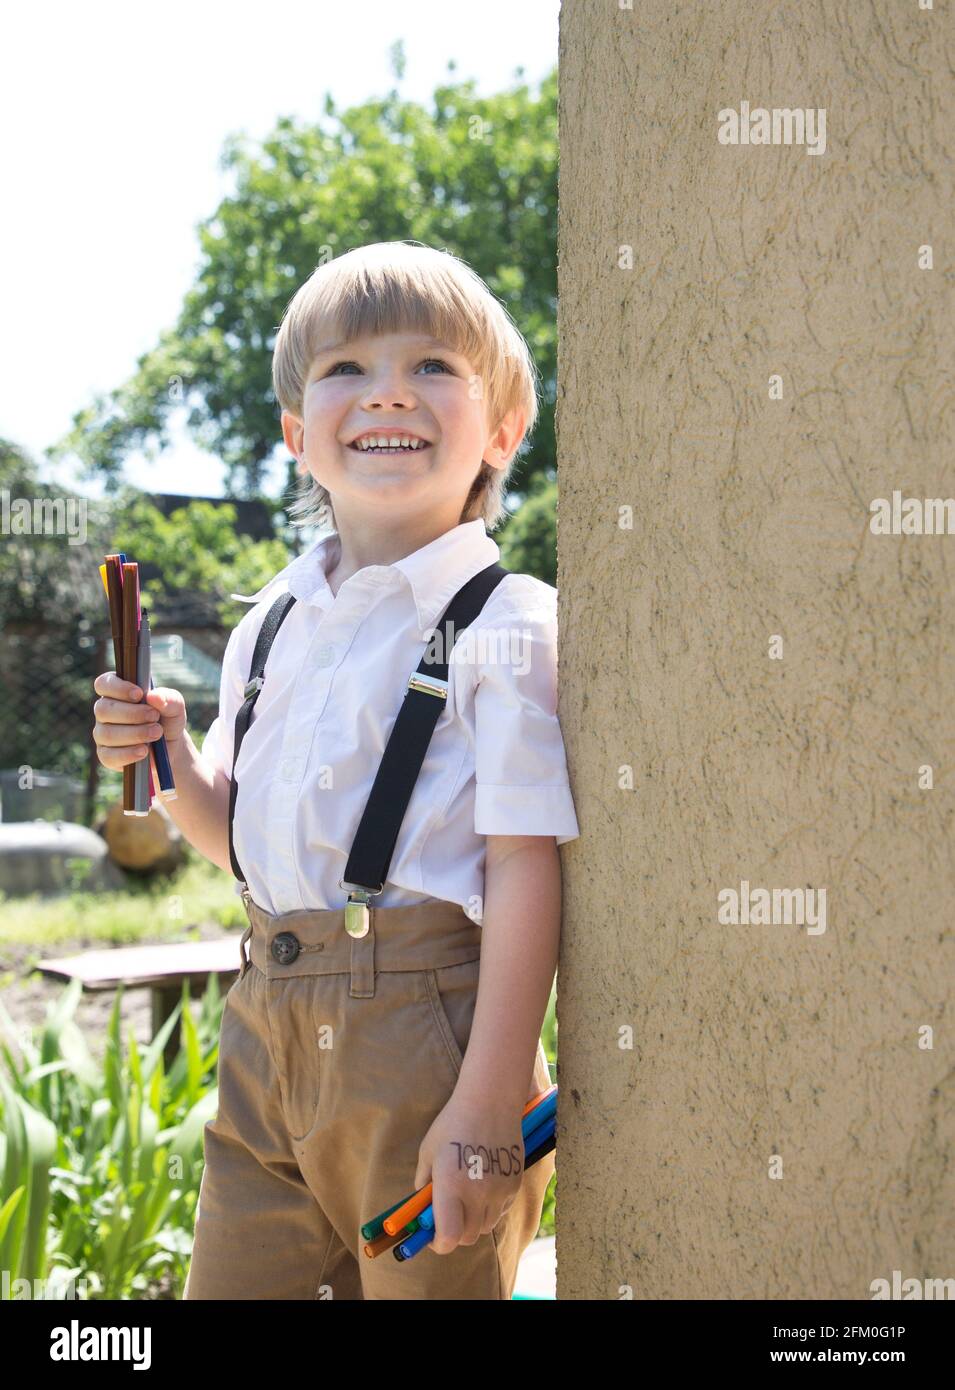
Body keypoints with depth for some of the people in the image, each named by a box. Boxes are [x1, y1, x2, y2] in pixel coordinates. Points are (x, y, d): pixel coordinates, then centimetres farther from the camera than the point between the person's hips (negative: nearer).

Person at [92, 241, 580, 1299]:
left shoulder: (506, 627, -9)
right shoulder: (272, 624, 11)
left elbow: (525, 867, -13)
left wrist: (487, 1103, -17)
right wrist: (167, 763, -1)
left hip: (420, 1029, -6)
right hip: (266, 1028, 6)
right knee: (230, 1284, 13)